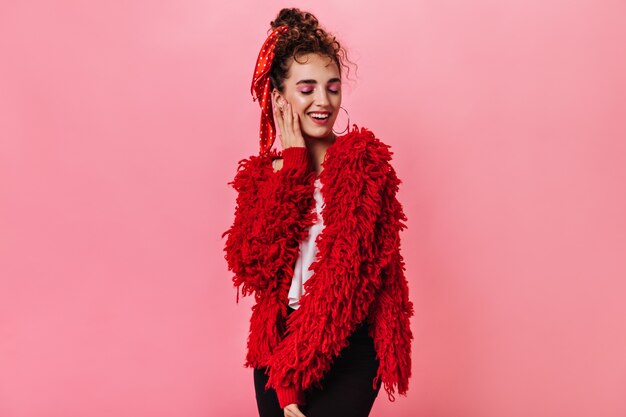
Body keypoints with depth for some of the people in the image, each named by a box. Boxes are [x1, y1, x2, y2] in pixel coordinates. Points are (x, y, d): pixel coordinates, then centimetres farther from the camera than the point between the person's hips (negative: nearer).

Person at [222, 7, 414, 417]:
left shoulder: (365, 159, -6)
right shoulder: (260, 172, 4)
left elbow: (355, 266, -14)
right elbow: (251, 264, -13)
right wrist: (293, 162, -11)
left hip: (347, 348, -3)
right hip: (278, 344, 4)